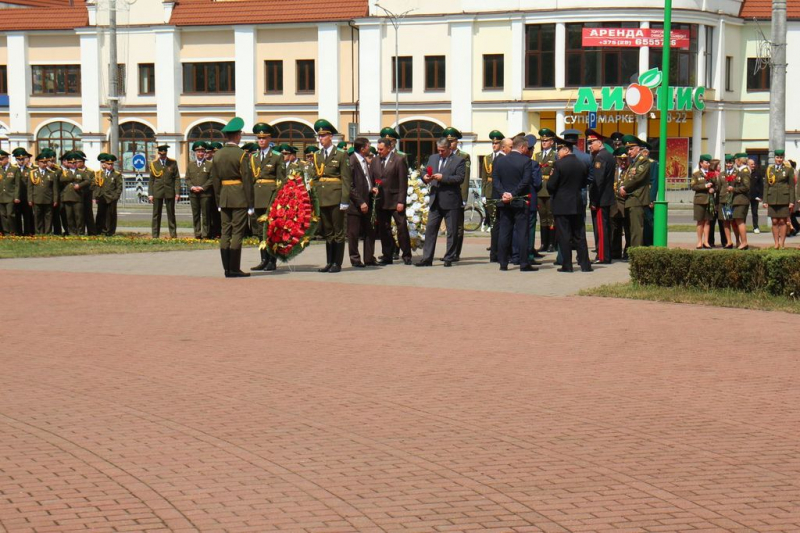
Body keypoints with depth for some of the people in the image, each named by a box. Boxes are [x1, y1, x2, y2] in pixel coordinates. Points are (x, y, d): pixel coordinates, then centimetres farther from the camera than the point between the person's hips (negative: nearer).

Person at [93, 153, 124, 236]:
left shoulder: (117, 175, 5)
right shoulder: (99, 173, 9)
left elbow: (119, 187, 2)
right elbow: (94, 185, 8)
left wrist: (115, 197, -8)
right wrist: (95, 197, 0)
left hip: (112, 199, -2)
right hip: (101, 198, 2)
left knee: (111, 215, 0)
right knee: (101, 215, 4)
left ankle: (110, 232, 6)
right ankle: (100, 231, 11)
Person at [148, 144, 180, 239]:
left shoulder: (173, 163, 5)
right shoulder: (153, 164, 7)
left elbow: (177, 178, 3)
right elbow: (151, 180, 8)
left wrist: (177, 192, -5)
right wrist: (150, 194, 1)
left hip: (170, 192, 0)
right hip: (157, 192, 0)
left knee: (171, 214, 4)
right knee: (156, 214, 2)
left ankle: (173, 234, 8)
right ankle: (155, 235, 6)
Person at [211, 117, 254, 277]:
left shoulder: (217, 154, 7)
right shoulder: (241, 154, -10)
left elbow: (215, 179, 11)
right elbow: (247, 180, -11)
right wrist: (250, 204, -7)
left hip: (224, 198, 6)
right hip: (239, 198, -6)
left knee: (225, 233, 7)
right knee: (237, 233, -4)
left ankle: (227, 268, 9)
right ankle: (234, 269, -6)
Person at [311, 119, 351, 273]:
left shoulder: (341, 155, -2)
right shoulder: (316, 156, 14)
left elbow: (346, 179, -5)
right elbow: (314, 178, 15)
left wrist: (344, 201, -12)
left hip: (336, 198, -5)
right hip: (321, 199, 5)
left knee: (338, 231, -1)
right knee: (327, 232, 9)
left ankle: (337, 263, 2)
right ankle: (329, 262, 13)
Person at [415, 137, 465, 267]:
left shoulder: (459, 161, -3)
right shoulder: (433, 158, 14)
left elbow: (460, 178, -14)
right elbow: (426, 173, 18)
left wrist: (443, 177, -20)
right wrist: (425, 177, -6)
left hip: (451, 202, -5)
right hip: (435, 201, 5)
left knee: (451, 231, 2)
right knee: (430, 229, 2)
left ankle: (449, 258, 9)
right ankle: (427, 258, 4)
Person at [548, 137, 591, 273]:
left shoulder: (559, 164, -13)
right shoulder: (582, 165, 3)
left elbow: (551, 185, -13)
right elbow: (584, 184, 11)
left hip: (561, 205, -5)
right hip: (578, 205, 5)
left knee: (564, 236, 0)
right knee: (579, 235, 10)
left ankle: (567, 265, 1)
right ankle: (585, 264, 9)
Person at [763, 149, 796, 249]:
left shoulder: (788, 169, 3)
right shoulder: (769, 169, 10)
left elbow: (792, 186, 1)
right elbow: (766, 186, 11)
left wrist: (792, 201, -4)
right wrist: (765, 201, 5)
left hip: (784, 199, -2)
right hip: (772, 199, 2)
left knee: (782, 221, -1)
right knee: (774, 222, 2)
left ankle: (782, 243, 4)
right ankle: (776, 243, 7)